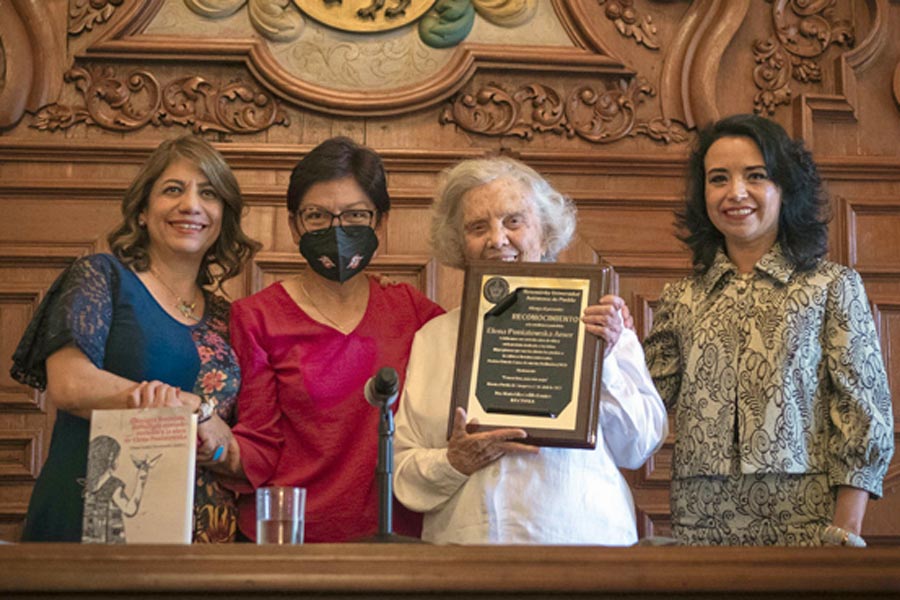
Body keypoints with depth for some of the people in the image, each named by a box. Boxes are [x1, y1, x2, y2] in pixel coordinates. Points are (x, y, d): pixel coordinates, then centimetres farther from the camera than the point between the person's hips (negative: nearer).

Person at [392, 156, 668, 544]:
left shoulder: (594, 321, 10)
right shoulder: (433, 338, 15)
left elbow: (638, 448, 7)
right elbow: (399, 465, 14)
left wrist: (602, 362, -4)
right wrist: (451, 464, -5)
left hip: (582, 543, -3)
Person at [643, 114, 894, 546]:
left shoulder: (833, 287, 3)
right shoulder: (681, 299, 10)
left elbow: (866, 418, -1)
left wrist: (845, 532, -8)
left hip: (802, 522, -2)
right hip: (701, 522, 2)